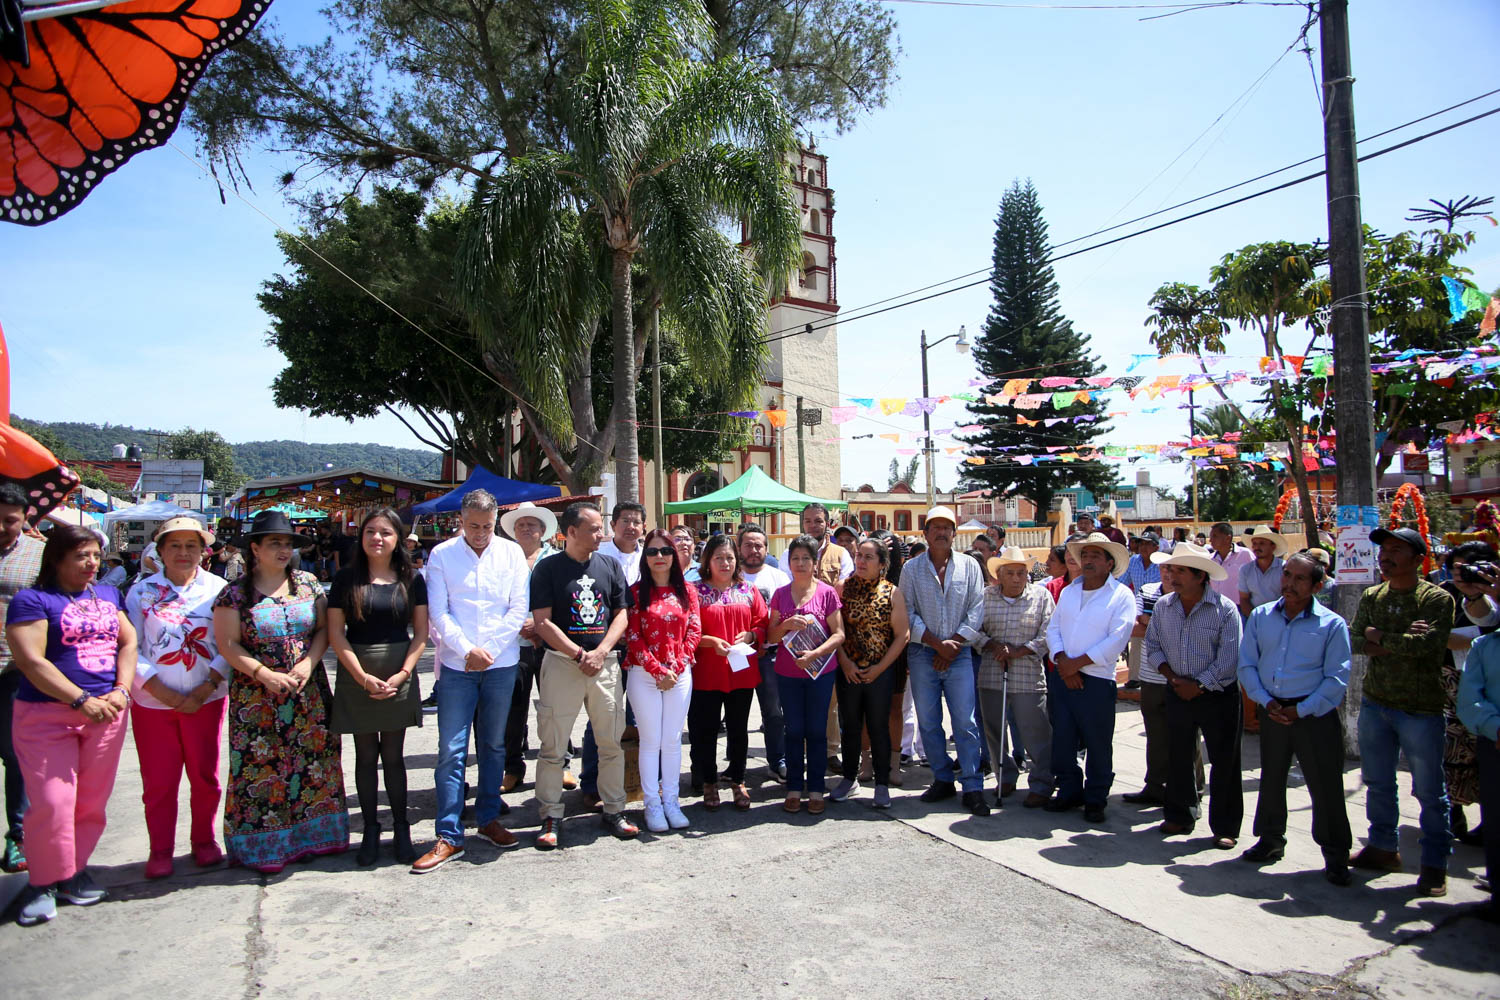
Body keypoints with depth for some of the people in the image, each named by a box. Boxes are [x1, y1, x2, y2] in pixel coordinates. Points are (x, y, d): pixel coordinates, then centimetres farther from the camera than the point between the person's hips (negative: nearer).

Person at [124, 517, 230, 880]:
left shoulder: (218, 588, 0)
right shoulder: (142, 591, 2)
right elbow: (130, 647, -2)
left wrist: (205, 689, -11)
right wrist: (159, 689, -12)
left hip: (206, 699, 0)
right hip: (152, 701, 0)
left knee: (205, 775, 9)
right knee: (158, 780, 6)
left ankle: (204, 840, 27)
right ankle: (160, 850, 22)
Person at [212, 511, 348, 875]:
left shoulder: (308, 584, 6)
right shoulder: (235, 594, -2)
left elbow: (323, 629, 6)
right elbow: (228, 645, -5)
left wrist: (309, 662, -10)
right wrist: (263, 674, -15)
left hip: (309, 693, 3)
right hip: (257, 699, -3)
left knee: (314, 759, 4)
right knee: (260, 767, -1)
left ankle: (312, 832, 18)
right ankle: (264, 844, 12)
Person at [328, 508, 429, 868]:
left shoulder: (411, 580, 4)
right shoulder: (346, 578, 1)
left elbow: (421, 632, 3)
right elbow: (335, 633, -2)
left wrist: (403, 674, -8)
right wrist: (362, 676, -11)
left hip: (398, 677, 0)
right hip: (356, 676, 0)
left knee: (394, 756, 6)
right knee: (366, 756, 7)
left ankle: (400, 828, 18)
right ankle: (370, 830, 19)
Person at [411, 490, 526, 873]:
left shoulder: (511, 553, 4)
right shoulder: (442, 554, 1)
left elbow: (518, 609, 1)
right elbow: (438, 612, -3)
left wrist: (488, 650, -7)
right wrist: (467, 650, -12)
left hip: (501, 664, 2)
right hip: (456, 665, -1)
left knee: (493, 745, 12)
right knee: (451, 750, -2)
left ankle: (488, 819, 26)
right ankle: (449, 837, 6)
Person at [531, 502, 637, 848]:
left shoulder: (610, 566, 10)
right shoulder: (548, 568, -1)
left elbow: (621, 614, 8)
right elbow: (542, 622, -6)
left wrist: (600, 652, -7)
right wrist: (580, 655, -12)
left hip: (605, 662, 3)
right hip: (561, 662, -3)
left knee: (612, 742, 8)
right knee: (553, 746, 2)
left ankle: (614, 810, 21)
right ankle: (551, 817, 14)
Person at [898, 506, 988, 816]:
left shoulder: (970, 566, 6)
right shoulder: (911, 568, 4)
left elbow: (977, 610, 1)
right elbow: (908, 613, -1)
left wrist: (953, 644, -8)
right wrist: (938, 644, -9)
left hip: (959, 654, 0)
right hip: (922, 654, 1)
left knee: (965, 722, -4)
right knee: (928, 722, 6)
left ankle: (972, 788, 1)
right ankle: (943, 780, 19)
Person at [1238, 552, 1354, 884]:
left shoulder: (1332, 624, -5)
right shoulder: (1260, 616, 4)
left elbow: (1337, 679, -8)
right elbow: (1247, 664, 4)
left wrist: (1301, 710, -14)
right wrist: (1266, 702, -8)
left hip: (1315, 715, -3)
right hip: (1272, 712, 4)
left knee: (1325, 785, 1)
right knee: (1271, 780, 16)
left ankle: (1336, 856, 18)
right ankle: (1270, 840, 33)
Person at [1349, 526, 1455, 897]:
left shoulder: (1438, 599, -9)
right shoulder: (1371, 596, 6)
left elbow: (1428, 644, -24)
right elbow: (1353, 641, -4)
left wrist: (1378, 636, -13)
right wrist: (1402, 643, -17)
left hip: (1421, 708, -5)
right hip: (1375, 703, 5)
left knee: (1429, 790, 5)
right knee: (1378, 782, 15)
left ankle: (1435, 864, 19)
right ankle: (1383, 848, 30)